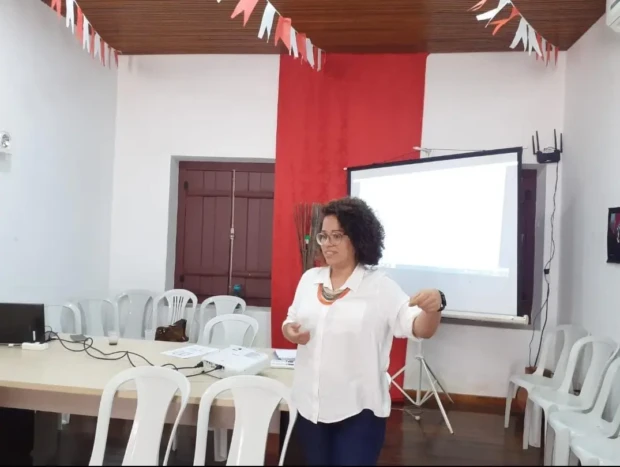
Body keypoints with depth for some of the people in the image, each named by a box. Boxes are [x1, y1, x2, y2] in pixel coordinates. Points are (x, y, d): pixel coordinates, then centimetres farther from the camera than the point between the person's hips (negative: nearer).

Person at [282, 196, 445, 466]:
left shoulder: (380, 286, -10)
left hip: (359, 409, -5)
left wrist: (433, 308, -39)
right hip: (309, 404, 5)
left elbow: (420, 330, -17)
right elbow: (292, 321, 14)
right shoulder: (309, 279, 3)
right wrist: (288, 331, -9)